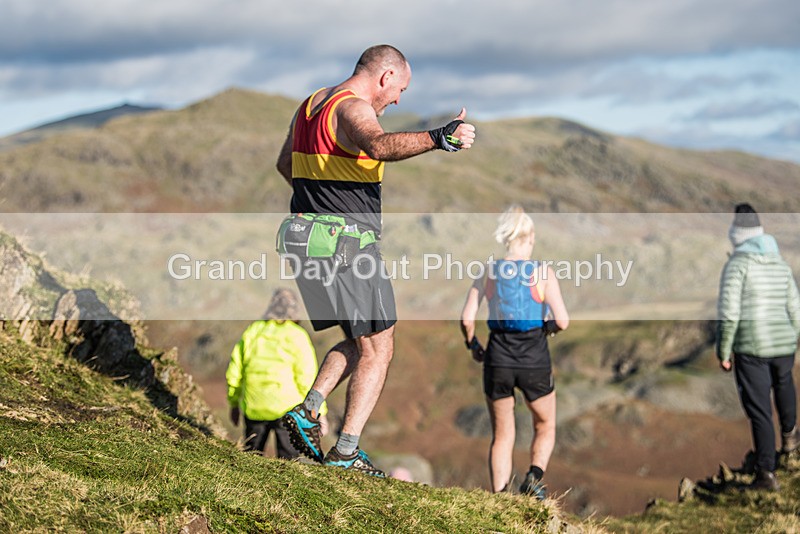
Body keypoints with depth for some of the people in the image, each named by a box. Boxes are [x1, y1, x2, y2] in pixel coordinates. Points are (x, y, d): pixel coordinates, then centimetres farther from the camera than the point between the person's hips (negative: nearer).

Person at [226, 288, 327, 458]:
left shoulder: (253, 331, 7)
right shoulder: (297, 336, -4)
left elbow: (234, 372, 9)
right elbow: (308, 378, -8)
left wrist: (234, 403, 21)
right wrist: (320, 412, -1)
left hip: (253, 408, 3)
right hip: (287, 407, -3)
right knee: (288, 460, 2)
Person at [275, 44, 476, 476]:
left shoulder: (309, 106, 16)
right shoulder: (352, 108, -13)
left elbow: (285, 164, 31)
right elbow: (381, 146, -36)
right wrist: (438, 138, -47)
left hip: (302, 235, 9)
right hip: (347, 242, -9)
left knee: (360, 341, 20)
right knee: (378, 349, -1)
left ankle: (308, 411, 6)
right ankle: (345, 452, -6)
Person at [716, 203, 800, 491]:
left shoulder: (736, 264, -10)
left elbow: (728, 312, -16)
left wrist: (723, 353, -8)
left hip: (751, 348, -5)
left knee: (760, 412, 2)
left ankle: (766, 473, -3)